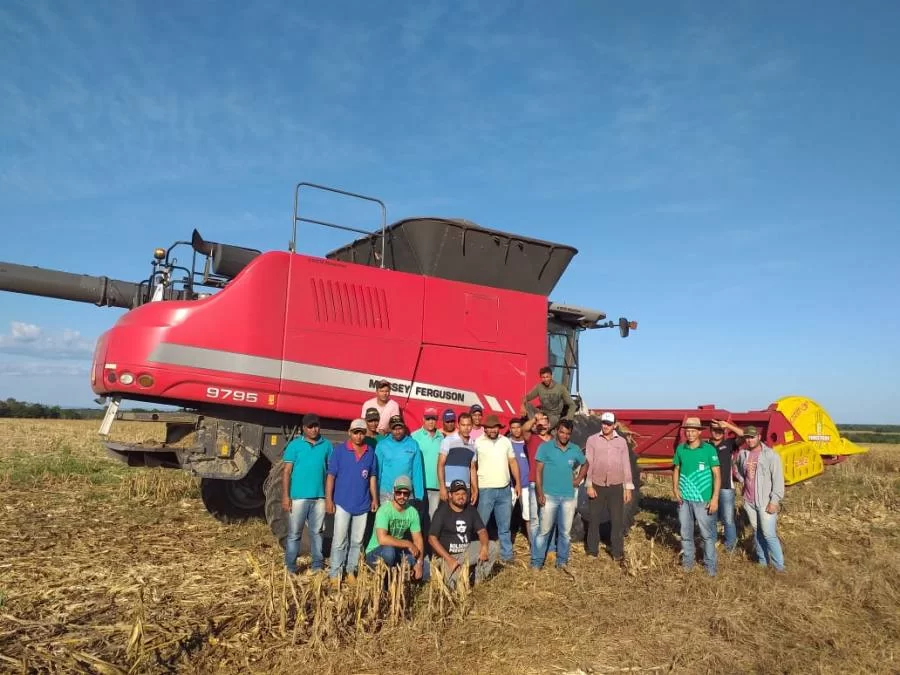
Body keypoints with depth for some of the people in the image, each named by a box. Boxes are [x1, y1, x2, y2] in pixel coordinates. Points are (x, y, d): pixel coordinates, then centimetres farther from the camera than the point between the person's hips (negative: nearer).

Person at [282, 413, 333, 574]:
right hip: (298, 496, -2)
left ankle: (317, 565, 19)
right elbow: (286, 472, -2)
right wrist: (285, 496, -8)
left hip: (319, 497, 2)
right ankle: (290, 567, 12)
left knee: (316, 532, 11)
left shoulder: (326, 445, 5)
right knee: (294, 533, 4)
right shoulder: (295, 445, -1)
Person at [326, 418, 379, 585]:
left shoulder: (370, 452, 3)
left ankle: (351, 571, 23)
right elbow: (331, 476, -6)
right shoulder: (339, 451, -6)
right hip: (343, 503, -3)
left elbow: (372, 477, 10)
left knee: (357, 541, 11)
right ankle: (335, 574, 8)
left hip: (362, 504, 3)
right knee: (339, 540, 0)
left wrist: (375, 498, 5)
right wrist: (328, 499, -10)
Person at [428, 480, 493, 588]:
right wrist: (449, 559, -23)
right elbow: (432, 538, -14)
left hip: (467, 551, 5)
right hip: (448, 554, -5)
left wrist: (484, 547, -21)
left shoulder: (471, 510, 5)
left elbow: (482, 530, 2)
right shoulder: (442, 512, -10)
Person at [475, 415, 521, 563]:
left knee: (504, 526, 13)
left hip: (505, 490, 4)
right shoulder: (478, 443, -5)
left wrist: (518, 483, 8)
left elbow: (513, 462, 12)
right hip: (485, 490, -4)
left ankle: (506, 555, 22)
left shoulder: (506, 441, 6)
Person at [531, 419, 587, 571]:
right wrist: (540, 494, -12)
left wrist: (578, 480, 11)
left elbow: (585, 464, 24)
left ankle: (562, 561, 23)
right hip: (549, 496, -3)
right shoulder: (545, 447, -5)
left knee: (565, 532, 10)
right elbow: (538, 471, -6)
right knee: (544, 530, 0)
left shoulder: (575, 449, 5)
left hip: (569, 497, 3)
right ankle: (536, 561, 10)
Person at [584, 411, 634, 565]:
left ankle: (617, 553, 13)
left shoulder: (621, 441, 3)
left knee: (618, 520, 2)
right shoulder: (592, 440, -2)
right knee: (594, 519, 8)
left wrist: (628, 488, 4)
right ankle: (592, 551, 19)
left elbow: (626, 465, 6)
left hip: (616, 487, 1)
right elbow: (588, 464, -3)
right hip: (597, 486, -1)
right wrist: (589, 485, -8)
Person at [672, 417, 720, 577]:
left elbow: (717, 475, -7)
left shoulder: (709, 449, -8)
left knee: (707, 534, 4)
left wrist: (715, 498, -12)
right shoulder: (680, 449, 2)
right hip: (684, 499, 3)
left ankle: (710, 565, 16)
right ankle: (687, 561, 26)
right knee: (686, 533, 13)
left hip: (703, 499, -3)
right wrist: (675, 489, 0)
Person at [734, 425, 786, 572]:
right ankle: (762, 561, 28)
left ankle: (779, 566, 6)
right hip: (749, 501, 6)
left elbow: (778, 480, -14)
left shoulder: (771, 455, -12)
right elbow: (737, 469, 27)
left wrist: (774, 501, -17)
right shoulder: (742, 454, 4)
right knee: (757, 532, 15)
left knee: (769, 535, -6)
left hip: (766, 502, -6)